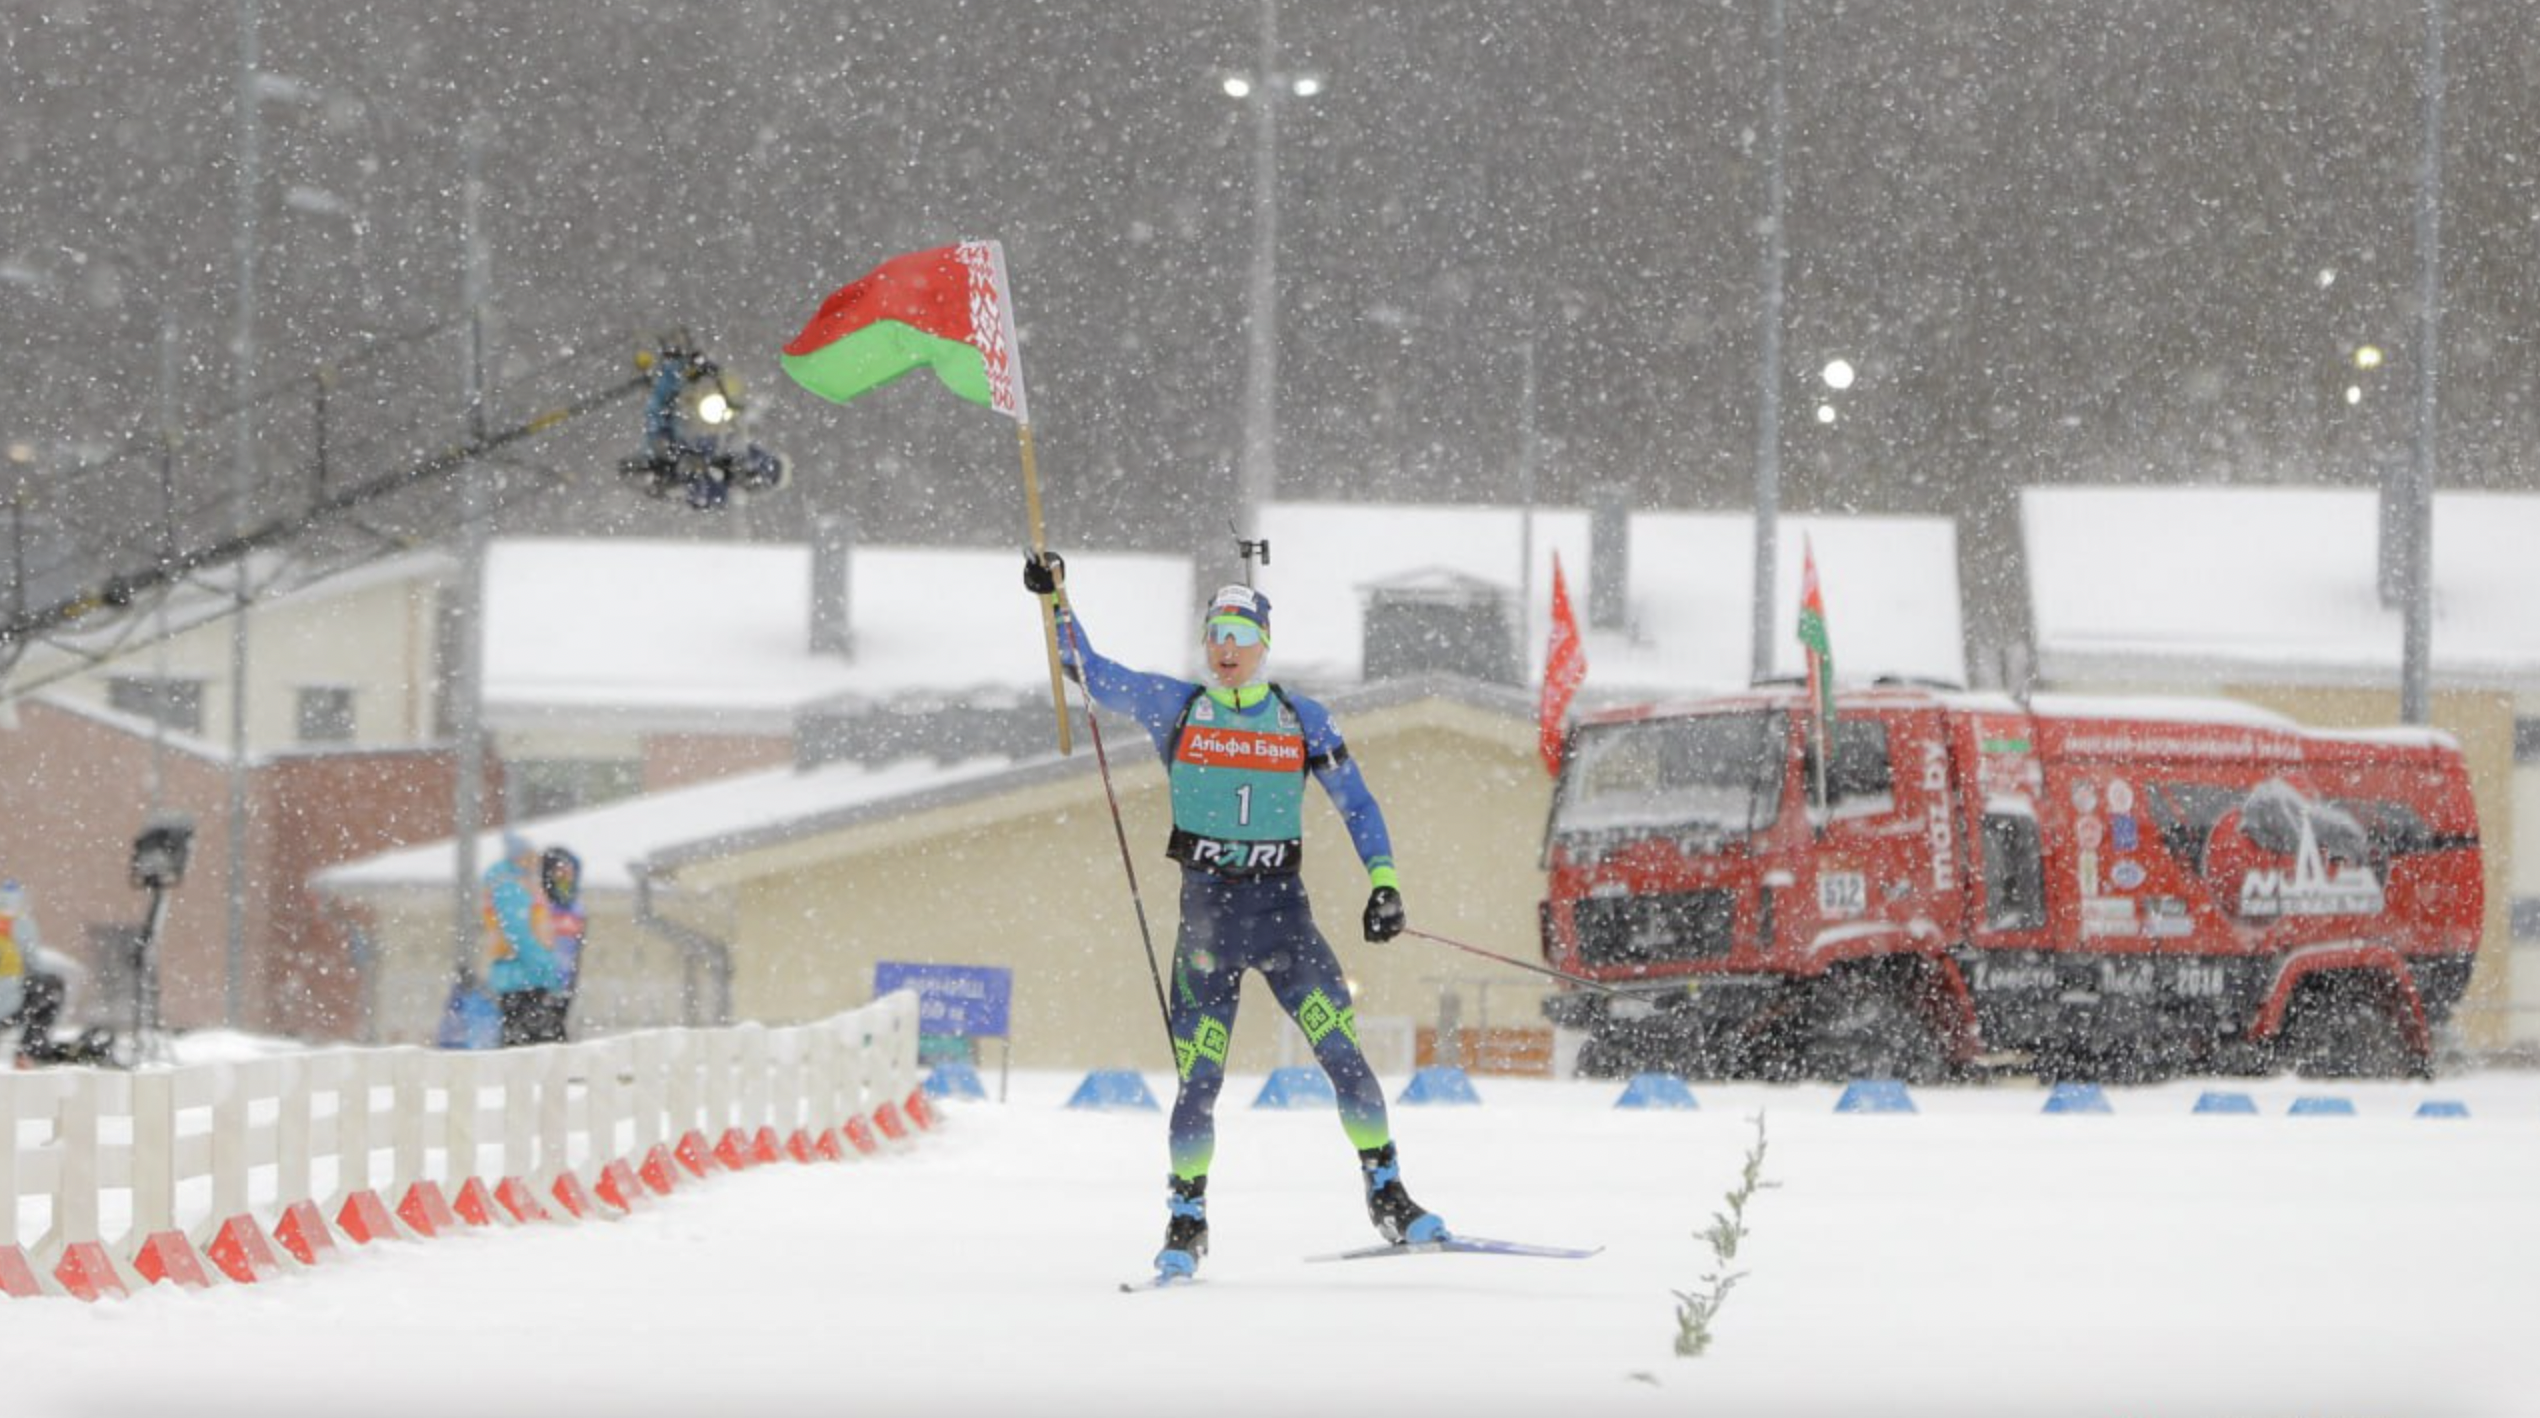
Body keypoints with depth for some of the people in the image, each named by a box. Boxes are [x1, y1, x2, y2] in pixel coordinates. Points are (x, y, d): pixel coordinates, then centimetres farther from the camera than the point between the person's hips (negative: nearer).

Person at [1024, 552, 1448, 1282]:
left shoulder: (1303, 720, 4)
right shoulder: (1174, 707, 4)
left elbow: (1357, 804, 7)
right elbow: (1089, 672, 9)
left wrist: (1383, 883, -4)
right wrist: (1055, 602, -2)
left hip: (1282, 907, 0)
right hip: (1206, 912, 0)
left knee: (1343, 1051, -14)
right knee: (1197, 1080, -4)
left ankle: (1388, 1199, -6)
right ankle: (1186, 1223, 12)